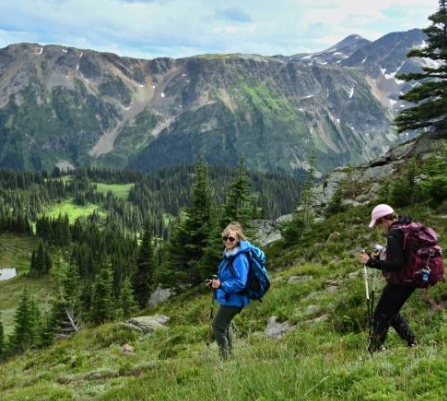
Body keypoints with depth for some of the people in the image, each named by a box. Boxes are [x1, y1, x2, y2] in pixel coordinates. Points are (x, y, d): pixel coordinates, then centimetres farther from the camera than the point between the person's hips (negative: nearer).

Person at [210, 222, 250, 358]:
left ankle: (225, 355, 6)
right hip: (227, 298, 10)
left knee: (217, 325, -5)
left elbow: (240, 283, -27)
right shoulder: (229, 254, 6)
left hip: (233, 299, -10)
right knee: (225, 325, 23)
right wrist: (217, 282, 6)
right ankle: (229, 354, 36)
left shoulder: (240, 258, -24)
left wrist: (222, 285, -34)